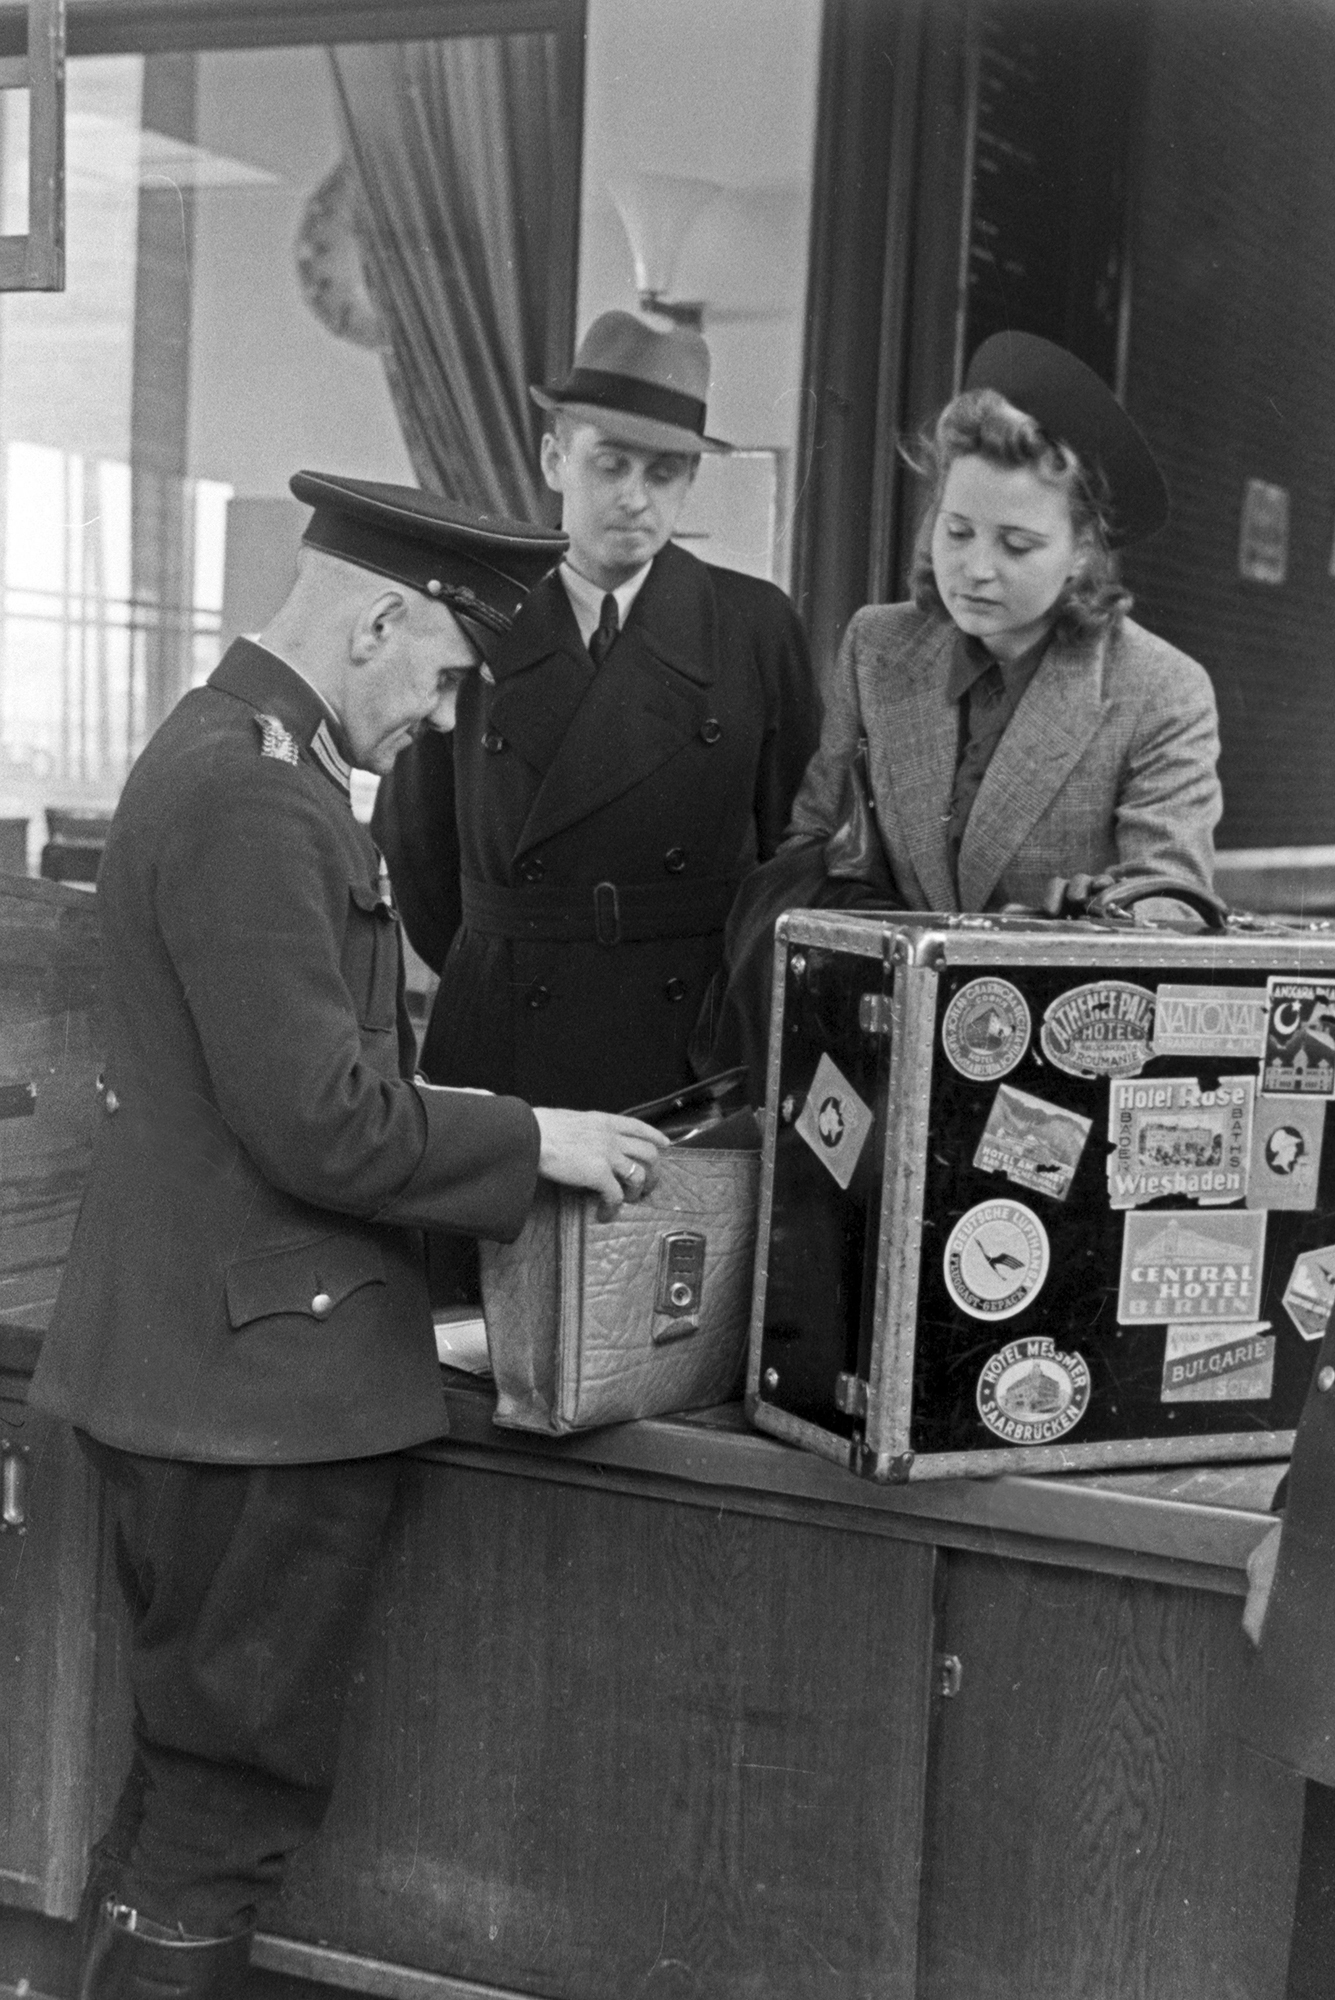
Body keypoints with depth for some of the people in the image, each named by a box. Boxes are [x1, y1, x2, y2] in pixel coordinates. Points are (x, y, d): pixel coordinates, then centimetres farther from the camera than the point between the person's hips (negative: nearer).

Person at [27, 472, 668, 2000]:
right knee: (228, 1804, 3)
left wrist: (474, 1121, 15)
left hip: (202, 1364, 10)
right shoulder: (255, 797, -20)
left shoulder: (216, 750, 13)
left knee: (179, 1793, 20)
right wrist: (534, 1142, -12)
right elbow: (317, 1122, -23)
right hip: (262, 1374, -10)